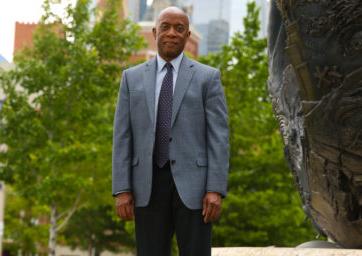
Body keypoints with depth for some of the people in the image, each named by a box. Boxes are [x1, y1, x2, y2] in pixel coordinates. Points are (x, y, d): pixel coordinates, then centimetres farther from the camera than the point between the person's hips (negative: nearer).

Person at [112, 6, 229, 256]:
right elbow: (123, 137, 5)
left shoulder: (207, 77, 3)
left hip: (192, 184, -2)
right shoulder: (132, 77, 9)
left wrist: (216, 190, -13)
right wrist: (122, 189, -3)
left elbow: (219, 137, -4)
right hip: (149, 185, 2)